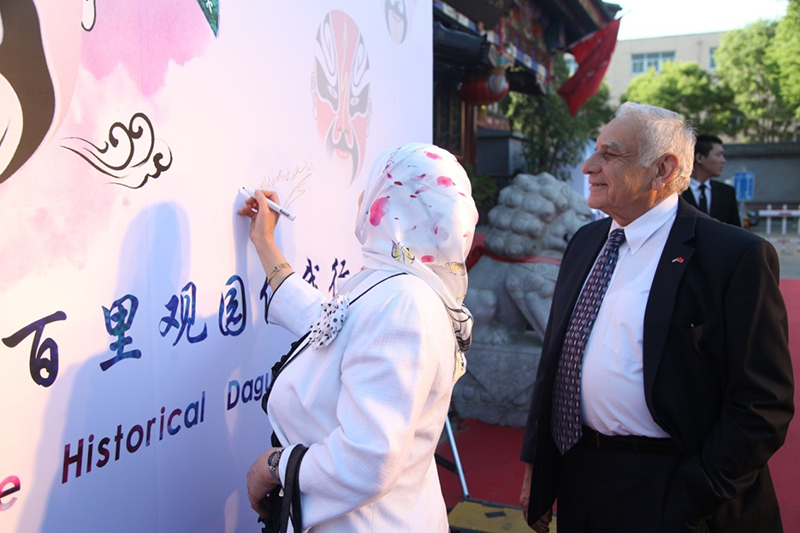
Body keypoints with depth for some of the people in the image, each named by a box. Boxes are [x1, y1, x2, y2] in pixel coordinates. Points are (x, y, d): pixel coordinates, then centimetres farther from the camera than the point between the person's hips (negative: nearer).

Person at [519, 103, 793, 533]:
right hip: (576, 477, 6)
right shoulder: (585, 242, 6)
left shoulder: (738, 256, -14)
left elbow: (761, 405, -15)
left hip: (665, 496, -6)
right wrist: (535, 464, 10)